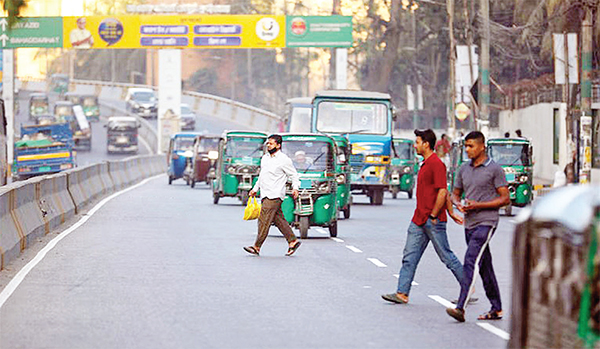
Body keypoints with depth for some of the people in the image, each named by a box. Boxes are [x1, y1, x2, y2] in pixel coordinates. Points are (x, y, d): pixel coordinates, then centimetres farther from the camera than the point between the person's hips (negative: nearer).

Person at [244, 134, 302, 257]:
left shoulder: (284, 160, -8)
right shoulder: (265, 158, 16)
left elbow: (293, 175, -4)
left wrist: (295, 188, -17)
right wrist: (255, 189, 26)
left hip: (274, 196, -8)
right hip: (266, 195, 8)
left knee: (264, 220, -10)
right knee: (279, 220, 9)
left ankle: (257, 247, -9)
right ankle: (293, 241, 16)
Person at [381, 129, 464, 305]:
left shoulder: (436, 164, -14)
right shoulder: (425, 164, 16)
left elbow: (442, 192, -19)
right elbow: (445, 192, 22)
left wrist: (433, 216, -19)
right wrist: (451, 212, 23)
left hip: (433, 221, -10)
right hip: (419, 220, 10)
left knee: (446, 256, -1)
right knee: (409, 256, 3)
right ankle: (402, 293, 2)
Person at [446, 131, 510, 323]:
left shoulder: (495, 169, -6)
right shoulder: (464, 169, 12)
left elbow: (505, 198, -7)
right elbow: (455, 193, 22)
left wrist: (478, 205, -16)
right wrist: (458, 204, -3)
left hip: (486, 222, -7)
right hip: (469, 223, 7)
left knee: (471, 262, -18)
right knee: (485, 267, 11)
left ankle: (461, 308, -25)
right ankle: (496, 309, 18)